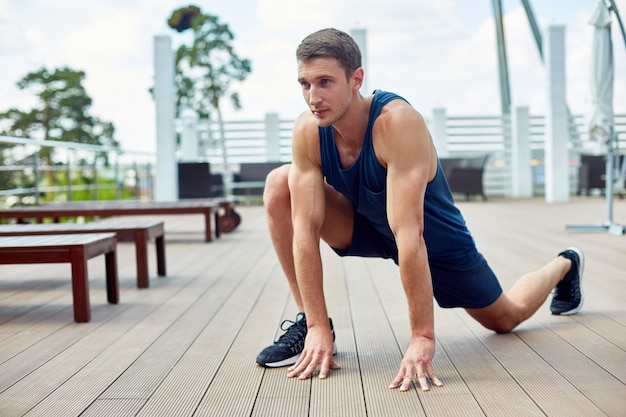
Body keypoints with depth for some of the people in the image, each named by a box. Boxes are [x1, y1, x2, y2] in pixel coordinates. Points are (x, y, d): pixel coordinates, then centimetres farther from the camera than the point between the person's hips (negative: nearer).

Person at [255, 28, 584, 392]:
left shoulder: (398, 122, -39)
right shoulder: (308, 131, -25)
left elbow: (408, 235, -43)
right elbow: (305, 228, -25)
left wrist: (423, 338, -41)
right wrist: (318, 328, -29)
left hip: (437, 239, -3)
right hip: (369, 226, 4)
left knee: (506, 318, 16)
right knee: (279, 186, -20)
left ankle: (563, 265, 50)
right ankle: (306, 321, -9)